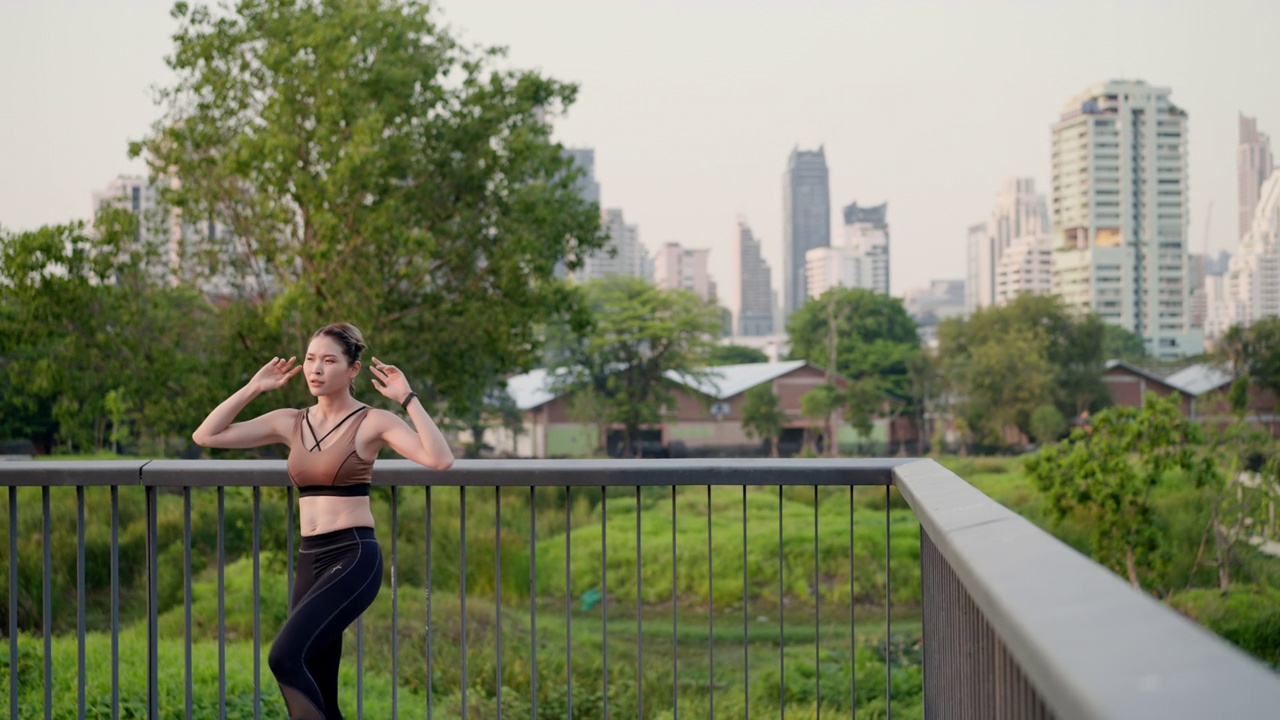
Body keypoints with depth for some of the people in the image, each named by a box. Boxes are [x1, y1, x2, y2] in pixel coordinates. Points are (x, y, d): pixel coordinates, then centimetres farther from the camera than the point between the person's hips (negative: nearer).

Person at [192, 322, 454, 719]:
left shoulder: (373, 421, -4)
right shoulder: (290, 422, 11)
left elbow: (440, 459, -20)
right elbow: (206, 436, 8)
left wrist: (408, 398, -16)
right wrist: (254, 387, 6)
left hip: (355, 558, -6)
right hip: (310, 561, 7)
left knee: (285, 657, -24)